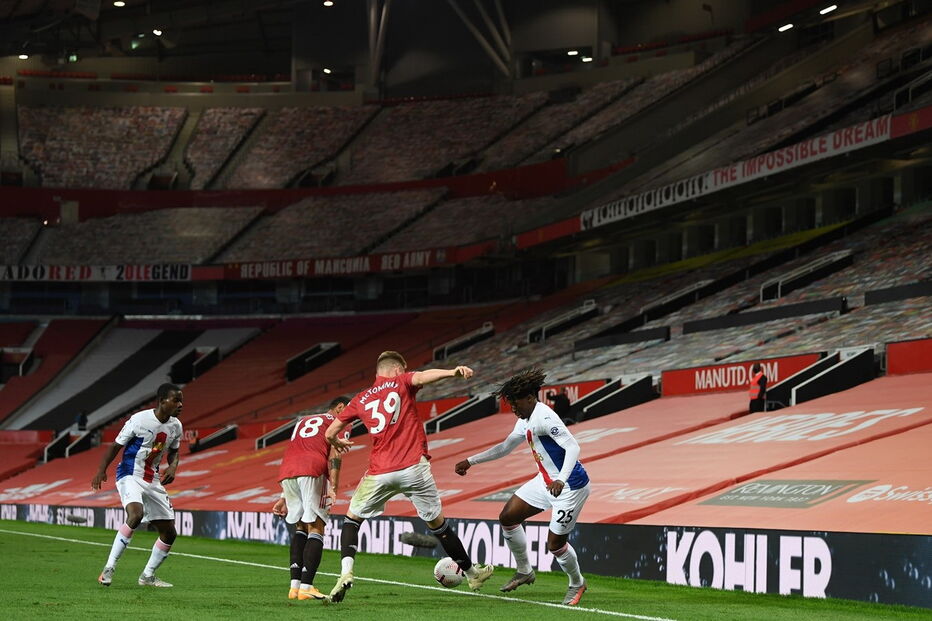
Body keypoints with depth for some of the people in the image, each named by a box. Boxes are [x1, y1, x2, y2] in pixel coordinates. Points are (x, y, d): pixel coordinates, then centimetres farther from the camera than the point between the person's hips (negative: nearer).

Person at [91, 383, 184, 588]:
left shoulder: (175, 426, 3)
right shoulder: (139, 420, -15)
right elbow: (116, 446, -8)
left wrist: (173, 467, -2)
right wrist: (101, 471, -19)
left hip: (153, 481, 7)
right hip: (130, 476, -7)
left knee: (169, 533, 6)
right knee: (136, 514, -35)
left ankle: (148, 576, 23)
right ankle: (109, 568, -29)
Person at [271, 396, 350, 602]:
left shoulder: (303, 421, 36)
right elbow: (334, 456, 0)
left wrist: (284, 497, 30)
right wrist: (333, 488, -9)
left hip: (286, 473, 6)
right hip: (313, 473, -6)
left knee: (300, 527, 17)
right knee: (316, 528, -2)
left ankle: (295, 585, 10)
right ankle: (306, 587, -12)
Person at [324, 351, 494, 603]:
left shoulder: (360, 400, 16)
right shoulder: (401, 383, 8)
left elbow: (330, 433, 19)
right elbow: (422, 376, -16)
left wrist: (338, 442, 44)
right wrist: (453, 372, -35)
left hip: (379, 472, 2)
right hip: (413, 467, -2)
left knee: (352, 519, 18)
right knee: (436, 522, 13)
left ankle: (346, 571, -4)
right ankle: (472, 572, 25)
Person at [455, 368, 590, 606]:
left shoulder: (544, 418, -23)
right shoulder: (525, 421, 8)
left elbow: (573, 447, -32)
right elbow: (504, 447, 23)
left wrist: (561, 480, -44)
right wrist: (471, 461, 23)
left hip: (569, 486, -10)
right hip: (545, 481, 10)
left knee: (555, 543, -7)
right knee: (507, 517, 9)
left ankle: (577, 584, 21)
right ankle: (524, 571, 25)